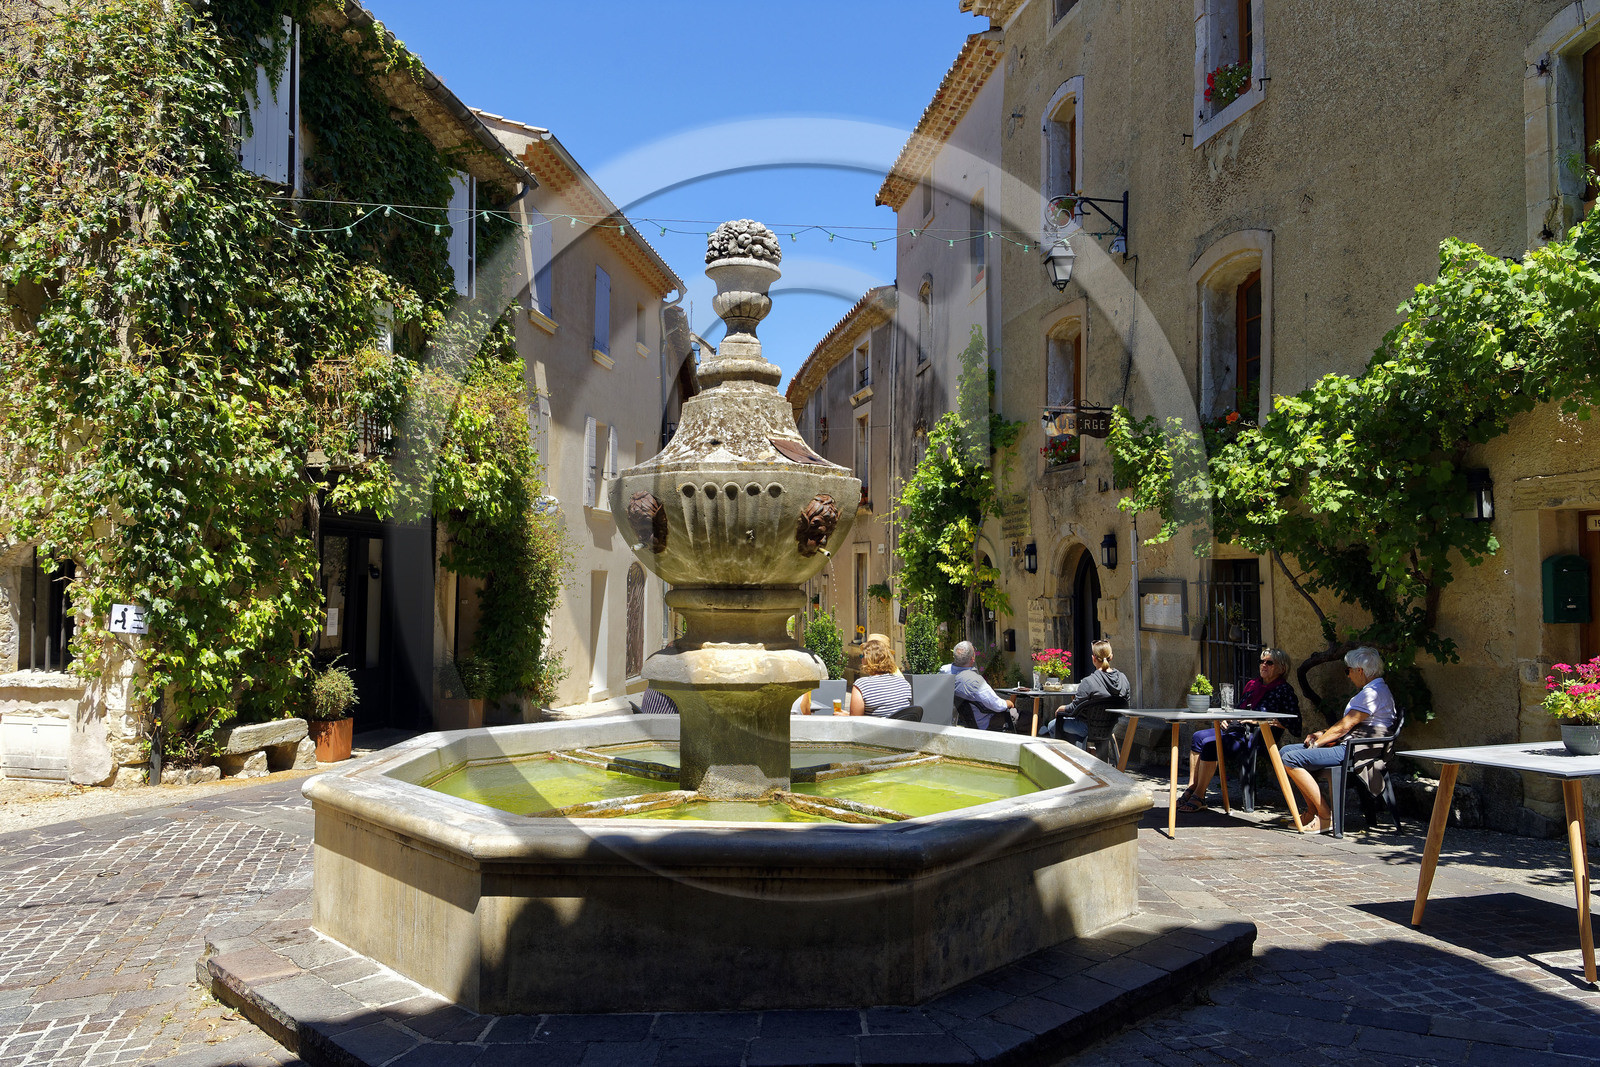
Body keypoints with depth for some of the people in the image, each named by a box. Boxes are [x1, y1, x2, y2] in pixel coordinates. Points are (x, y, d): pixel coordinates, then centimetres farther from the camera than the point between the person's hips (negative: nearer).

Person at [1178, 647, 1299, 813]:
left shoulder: (1284, 690, -2)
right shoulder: (1252, 684, 20)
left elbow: (1294, 726, -10)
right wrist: (1226, 719, 8)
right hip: (1236, 730, 8)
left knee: (1210, 743, -27)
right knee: (1198, 736, -13)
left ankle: (1199, 797, -21)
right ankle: (1192, 788, -13)